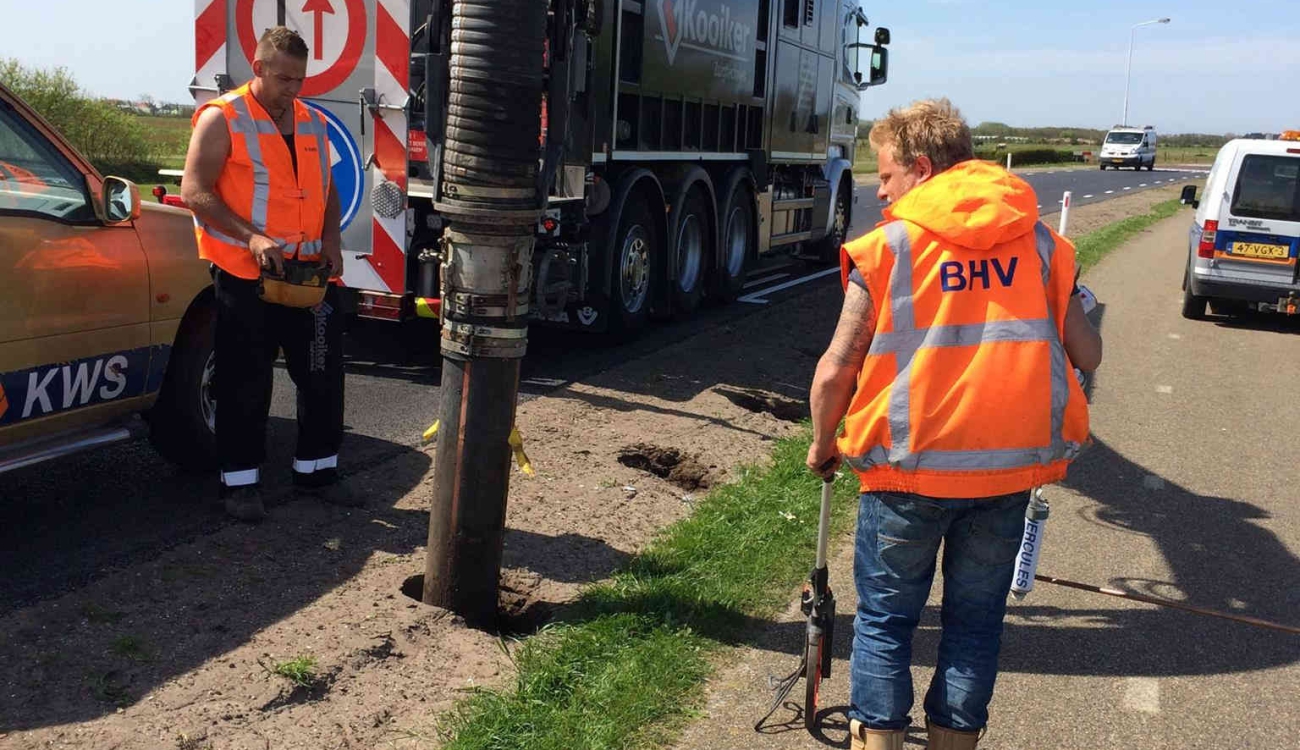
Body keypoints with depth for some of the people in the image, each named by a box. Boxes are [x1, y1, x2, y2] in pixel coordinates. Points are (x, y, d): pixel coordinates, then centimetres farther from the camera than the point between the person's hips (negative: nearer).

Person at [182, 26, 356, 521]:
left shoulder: (313, 123, 13)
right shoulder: (222, 119, -6)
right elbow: (195, 192, -12)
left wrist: (331, 239, 3)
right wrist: (251, 238, -23)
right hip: (246, 277, -5)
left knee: (322, 374, 9)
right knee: (245, 384, 1)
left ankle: (316, 470, 23)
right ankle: (241, 483, 12)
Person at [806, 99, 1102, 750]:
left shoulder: (887, 248, -6)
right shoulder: (1039, 242, 4)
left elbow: (836, 369, -8)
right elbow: (1086, 356, 5)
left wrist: (823, 445, 8)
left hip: (909, 463, -3)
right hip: (1011, 468, 3)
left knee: (884, 620, 12)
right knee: (975, 621, 17)